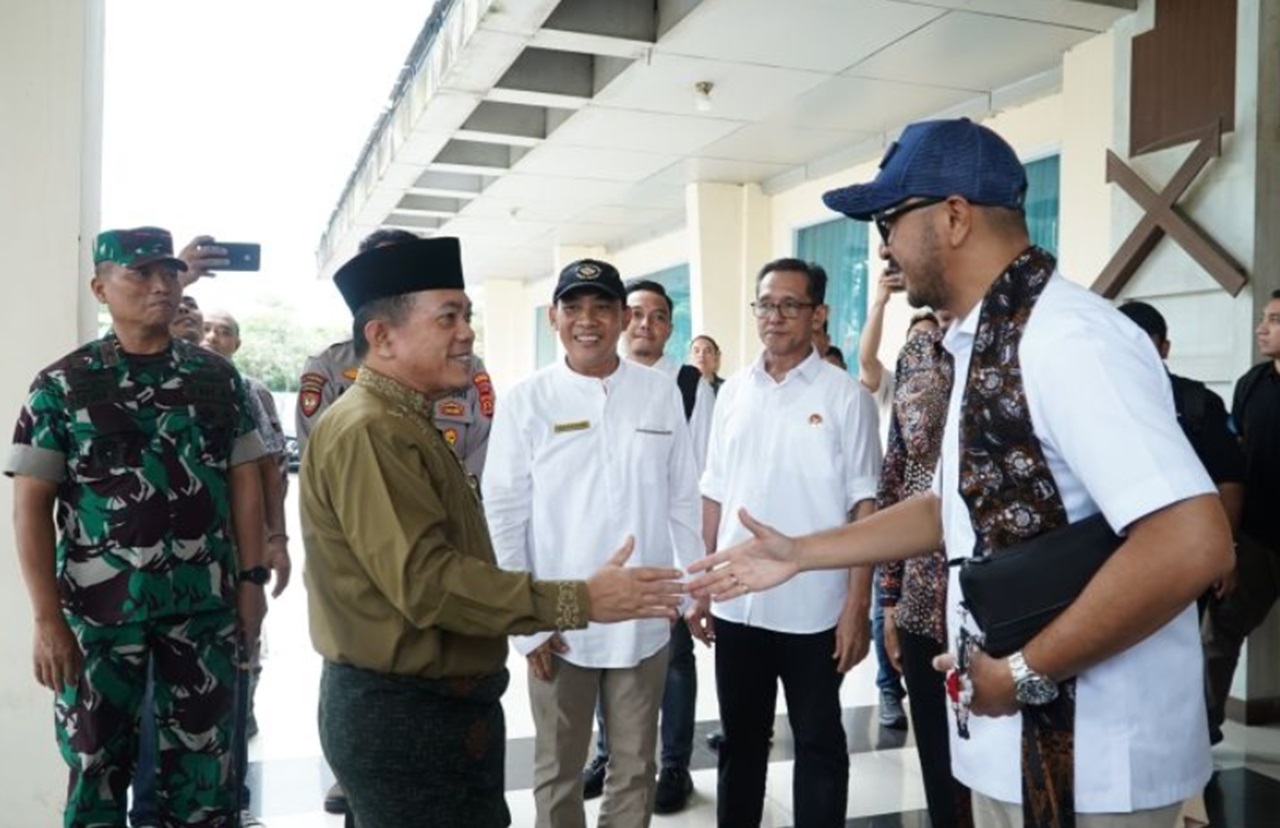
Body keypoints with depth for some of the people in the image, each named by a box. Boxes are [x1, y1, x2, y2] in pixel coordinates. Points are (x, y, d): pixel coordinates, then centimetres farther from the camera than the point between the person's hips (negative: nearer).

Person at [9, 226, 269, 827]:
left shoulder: (219, 379, 5)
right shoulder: (62, 385, -3)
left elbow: (243, 483, 8)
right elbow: (31, 506, -5)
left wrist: (251, 579, 2)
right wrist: (47, 619, -10)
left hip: (205, 602, 2)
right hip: (99, 606, -2)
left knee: (201, 755, 13)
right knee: (97, 760, 12)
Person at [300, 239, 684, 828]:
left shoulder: (404, 424, 14)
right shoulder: (368, 432, -20)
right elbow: (427, 580, -27)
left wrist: (534, 625, 22)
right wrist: (578, 602, -25)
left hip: (434, 703, 10)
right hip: (403, 714, -10)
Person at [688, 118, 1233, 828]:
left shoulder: (1065, 338, -22)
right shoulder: (986, 345, 9)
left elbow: (1192, 544, -30)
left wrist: (1023, 673, -21)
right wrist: (800, 553, 13)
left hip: (1088, 763, -9)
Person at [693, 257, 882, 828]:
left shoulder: (845, 396, -5)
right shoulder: (733, 393, 6)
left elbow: (863, 506, -6)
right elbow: (714, 496, 10)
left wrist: (858, 604, -11)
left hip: (814, 608, -4)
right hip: (736, 604, 4)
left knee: (819, 743, 11)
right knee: (740, 739, 17)